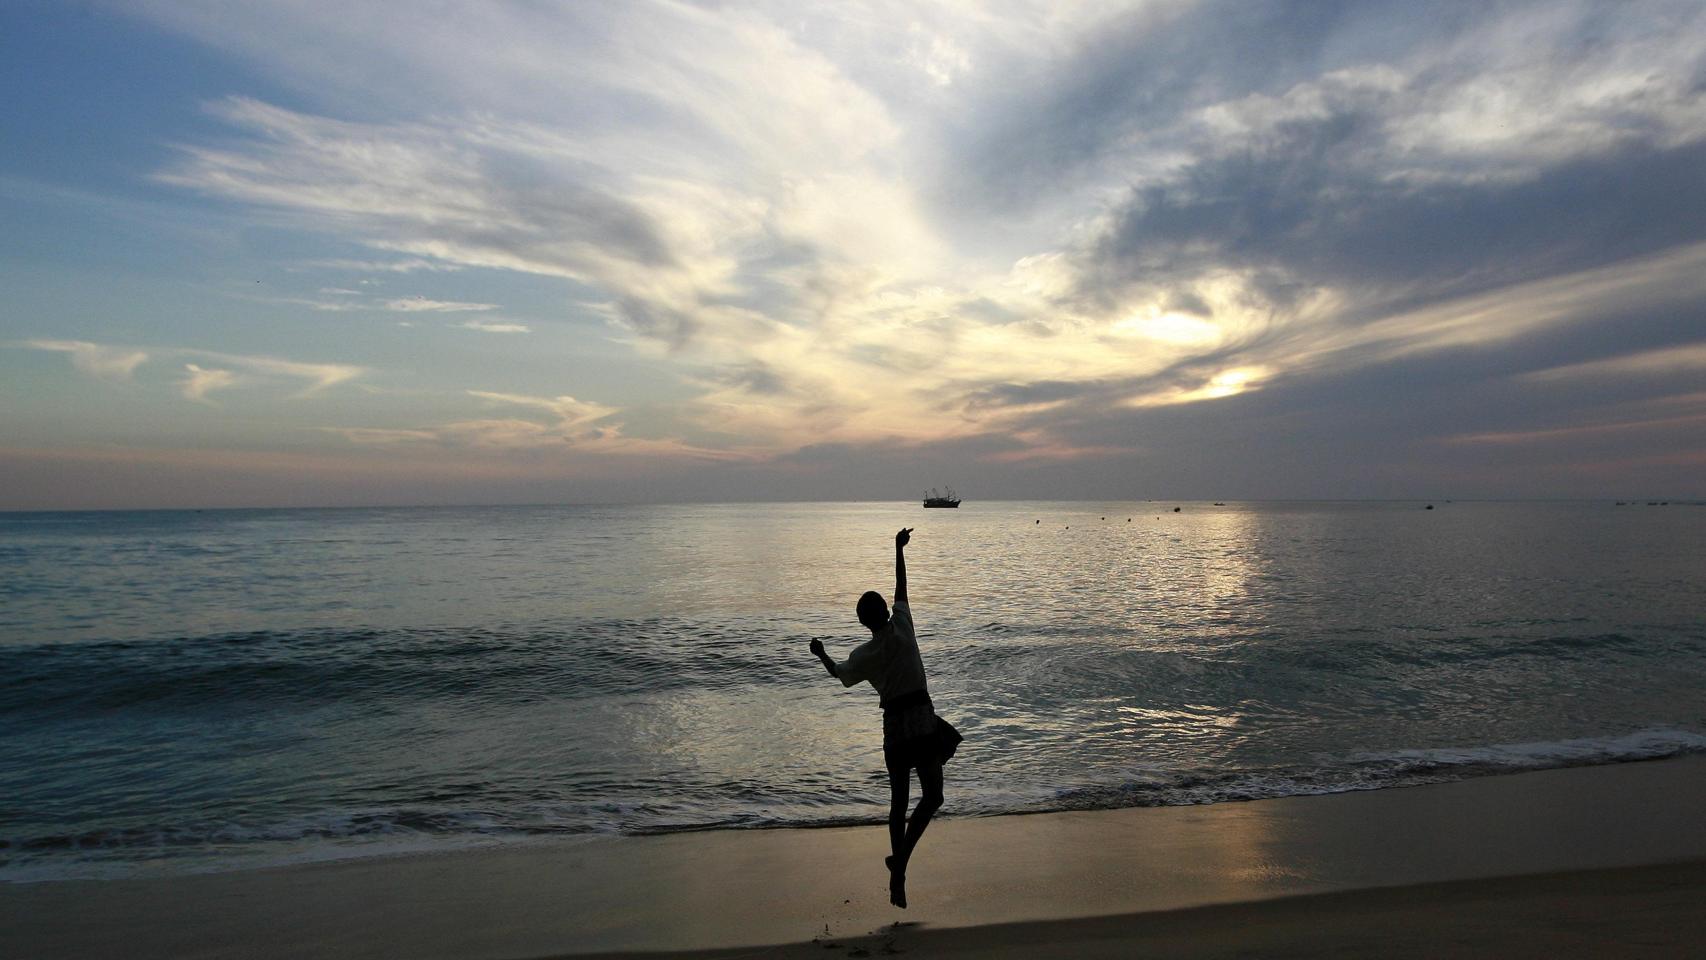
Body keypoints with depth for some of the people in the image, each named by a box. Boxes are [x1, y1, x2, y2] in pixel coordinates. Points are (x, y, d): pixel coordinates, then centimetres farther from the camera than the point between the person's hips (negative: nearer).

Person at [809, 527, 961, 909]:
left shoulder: (862, 655, 0)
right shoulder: (902, 629, -5)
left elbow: (838, 673, 20)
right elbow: (901, 588, 6)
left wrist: (821, 654, 38)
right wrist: (899, 548, 15)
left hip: (894, 726, 3)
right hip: (923, 722, -3)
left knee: (898, 802, 13)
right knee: (932, 796, 4)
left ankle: (898, 879, 17)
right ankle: (901, 857, -12)